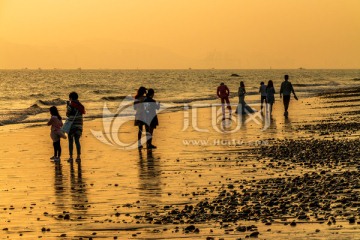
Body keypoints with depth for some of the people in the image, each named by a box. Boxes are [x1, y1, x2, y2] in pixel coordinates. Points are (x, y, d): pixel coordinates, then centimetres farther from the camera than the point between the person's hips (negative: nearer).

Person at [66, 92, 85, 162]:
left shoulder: (70, 105, -10)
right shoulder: (80, 105, 6)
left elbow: (67, 114, -5)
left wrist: (67, 106, 7)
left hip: (72, 125, -5)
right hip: (79, 125, 5)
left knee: (71, 141, 3)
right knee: (77, 141, 8)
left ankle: (71, 156, 2)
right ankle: (78, 156, 1)